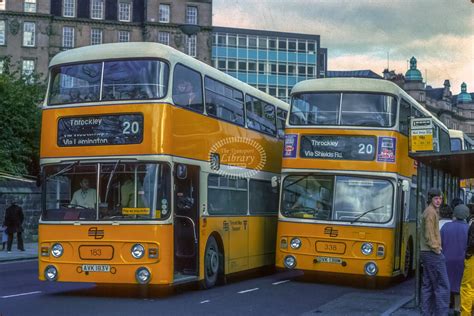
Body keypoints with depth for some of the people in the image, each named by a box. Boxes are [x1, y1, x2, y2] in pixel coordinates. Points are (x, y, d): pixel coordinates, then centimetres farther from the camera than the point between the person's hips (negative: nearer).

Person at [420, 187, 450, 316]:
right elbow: (429, 235, -20)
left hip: (426, 252, 10)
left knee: (428, 285, 11)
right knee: (442, 285, -9)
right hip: (432, 253, -10)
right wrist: (436, 249, -13)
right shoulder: (431, 212, -14)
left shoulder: (430, 211, 18)